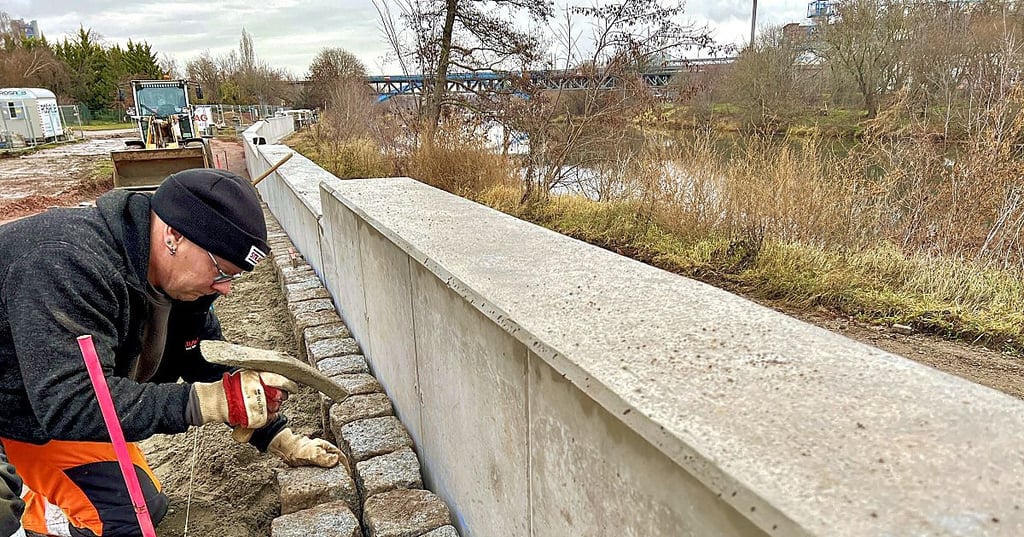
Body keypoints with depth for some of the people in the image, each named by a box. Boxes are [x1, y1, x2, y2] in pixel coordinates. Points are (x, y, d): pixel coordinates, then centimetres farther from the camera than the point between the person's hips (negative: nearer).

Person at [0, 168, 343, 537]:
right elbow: (69, 405, -39)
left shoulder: (178, 279, -11)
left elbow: (210, 364, -1)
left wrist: (282, 440, -1)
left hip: (52, 408, 7)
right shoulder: (68, 262, -36)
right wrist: (211, 401, -41)